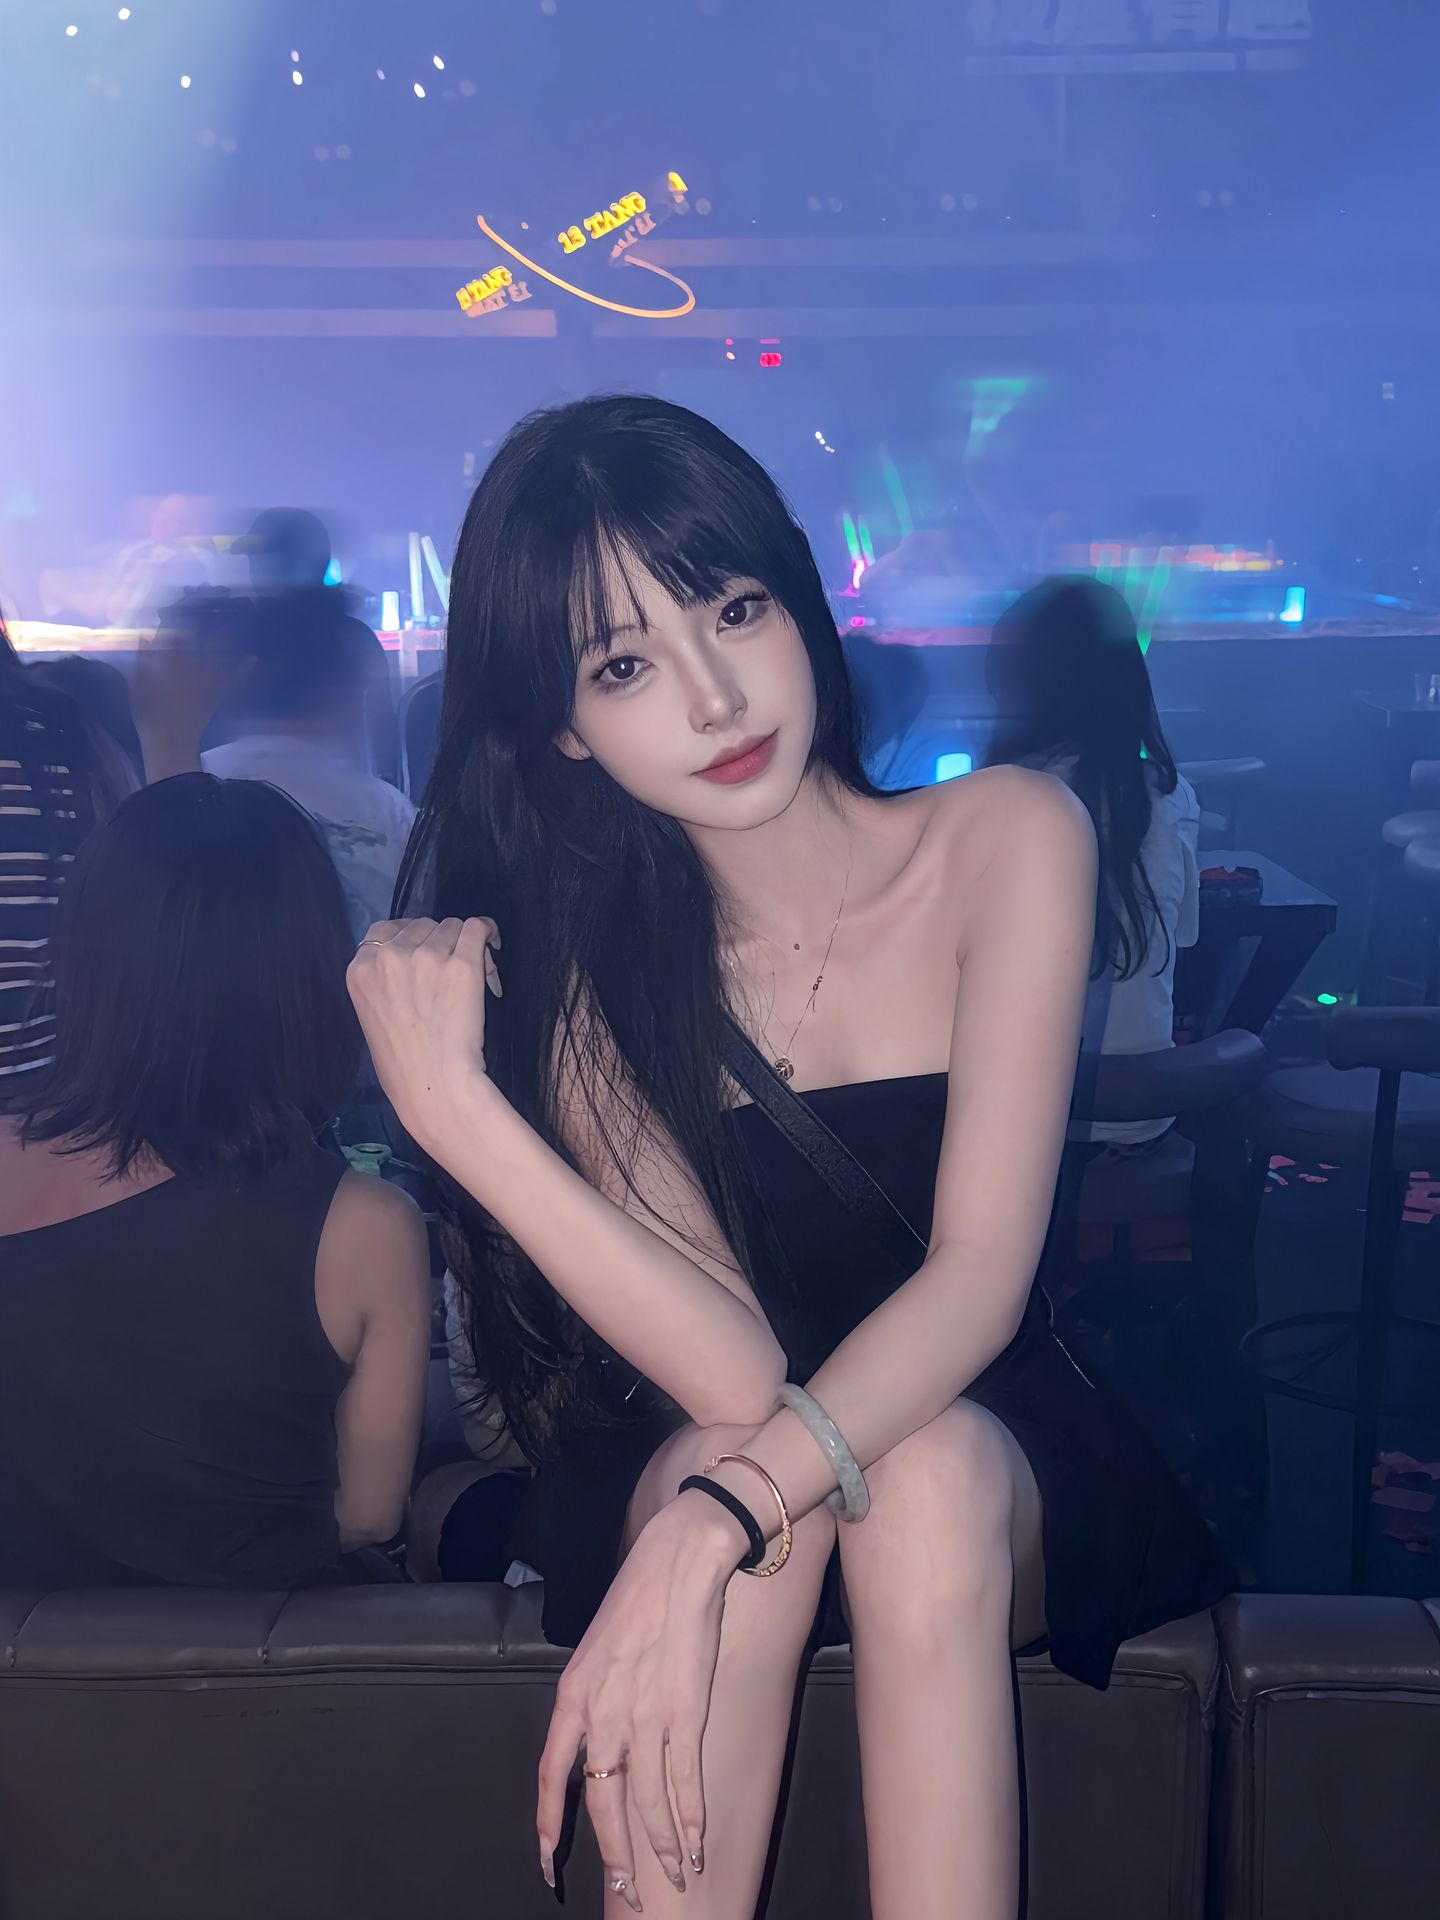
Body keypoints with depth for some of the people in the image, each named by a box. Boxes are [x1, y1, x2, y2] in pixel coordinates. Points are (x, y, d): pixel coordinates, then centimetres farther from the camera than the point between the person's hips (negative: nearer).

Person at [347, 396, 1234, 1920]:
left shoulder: (1008, 837, -12)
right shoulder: (579, 964, -9)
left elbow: (980, 1274, -21)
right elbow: (734, 1366, -22)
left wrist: (710, 1531, -36)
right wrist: (454, 1110, -33)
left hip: (998, 1471, 0)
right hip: (686, 1469, 1)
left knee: (928, 1473, -33)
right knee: (724, 1464, -32)